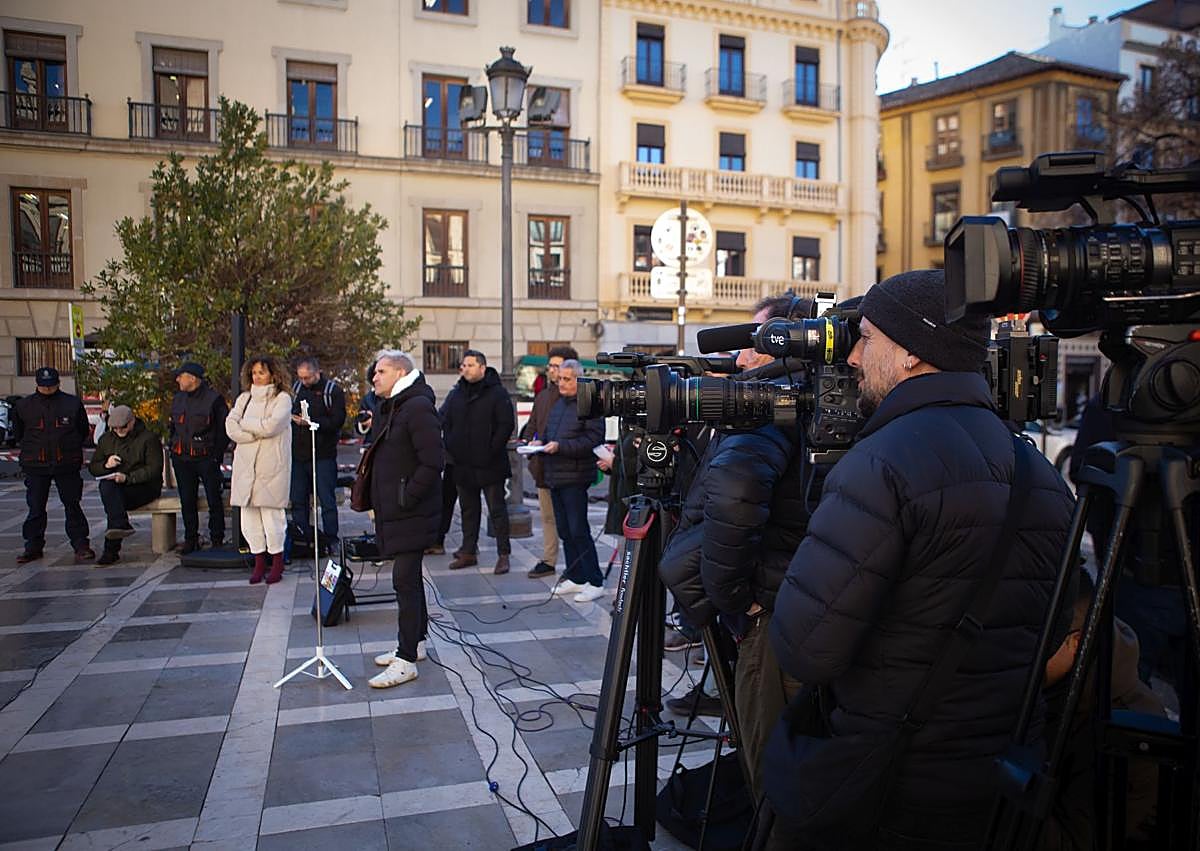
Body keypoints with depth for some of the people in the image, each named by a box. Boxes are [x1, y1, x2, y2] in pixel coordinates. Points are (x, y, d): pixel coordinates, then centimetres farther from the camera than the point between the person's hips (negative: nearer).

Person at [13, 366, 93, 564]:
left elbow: (83, 431, 11)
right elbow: (18, 434, 18)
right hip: (35, 466, 1)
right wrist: (33, 448, 12)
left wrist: (70, 448, 7)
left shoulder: (72, 403, 2)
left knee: (73, 506, 1)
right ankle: (33, 546, 17)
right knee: (35, 508, 6)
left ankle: (80, 545, 5)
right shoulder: (23, 406, 6)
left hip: (67, 465, -1)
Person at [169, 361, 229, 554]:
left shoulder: (214, 399, -7)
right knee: (187, 501, 9)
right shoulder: (178, 400, 13)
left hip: (206, 459, -6)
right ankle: (191, 539, 19)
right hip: (182, 459, 6)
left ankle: (217, 540, 11)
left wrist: (216, 456, -9)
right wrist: (173, 448, 13)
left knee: (214, 500, 1)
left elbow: (224, 430, -5)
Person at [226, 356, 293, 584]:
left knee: (272, 513, -6)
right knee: (249, 514, 3)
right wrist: (258, 433, -9)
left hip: (271, 465, -5)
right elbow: (231, 427, 4)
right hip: (246, 465, 5)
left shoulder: (282, 398, 1)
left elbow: (270, 425, -14)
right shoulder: (244, 398, 17)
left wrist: (245, 423, 0)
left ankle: (277, 563, 8)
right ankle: (259, 563, 14)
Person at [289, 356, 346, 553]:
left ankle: (331, 540, 8)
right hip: (298, 454, 5)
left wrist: (311, 422, -21)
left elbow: (337, 421, -13)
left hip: (323, 455, -5)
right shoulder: (296, 388, 11)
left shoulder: (333, 390, -4)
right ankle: (301, 539, 20)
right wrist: (292, 417, -4)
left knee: (327, 501, 0)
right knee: (298, 500, 10)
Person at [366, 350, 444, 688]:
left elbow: (432, 463, -22)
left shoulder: (418, 407, -16)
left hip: (412, 513, -10)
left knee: (404, 580, -8)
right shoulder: (389, 408, 16)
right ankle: (415, 643, 31)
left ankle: (407, 660, -1)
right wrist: (378, 501, 16)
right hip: (393, 511, 10)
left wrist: (405, 498, -19)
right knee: (408, 577, 18)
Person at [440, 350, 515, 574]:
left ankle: (503, 554, 6)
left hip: (490, 465, -6)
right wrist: (451, 448, 3)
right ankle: (468, 552, 23)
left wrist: (492, 450, -14)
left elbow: (506, 425, -10)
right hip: (463, 466, 6)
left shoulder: (497, 393, -5)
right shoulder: (455, 394, 12)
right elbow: (444, 422, 15)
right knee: (468, 509, 14)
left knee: (497, 509, 0)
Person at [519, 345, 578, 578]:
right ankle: (548, 561, 24)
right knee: (547, 516, 15)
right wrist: (527, 440, 0)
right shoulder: (542, 396, 16)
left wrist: (545, 443, -20)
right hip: (543, 464, 8)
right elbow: (532, 423, 21)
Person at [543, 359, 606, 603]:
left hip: (575, 478, -9)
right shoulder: (558, 404, 18)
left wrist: (560, 446, -22)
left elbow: (593, 439, -18)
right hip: (555, 477, 9)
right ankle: (575, 578, 22)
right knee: (565, 531, 13)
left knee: (579, 531, -7)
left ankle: (595, 582, 1)